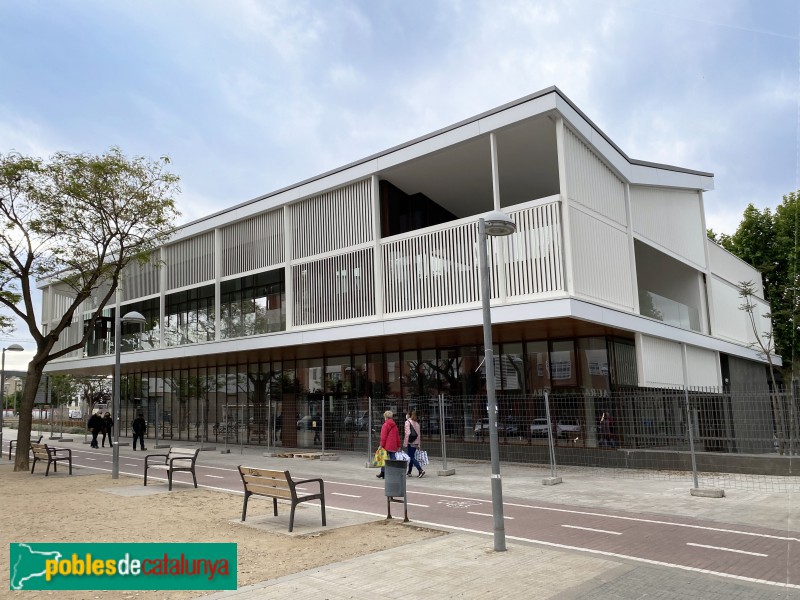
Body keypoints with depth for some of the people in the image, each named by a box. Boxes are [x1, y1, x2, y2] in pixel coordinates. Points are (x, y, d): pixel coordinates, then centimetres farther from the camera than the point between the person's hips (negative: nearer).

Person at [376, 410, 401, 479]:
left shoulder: (385, 425, -9)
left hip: (387, 446, -6)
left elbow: (383, 437, -13)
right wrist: (398, 446, 20)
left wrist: (381, 445, -9)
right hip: (393, 446, 6)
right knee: (393, 459, 6)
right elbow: (397, 436, 14)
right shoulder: (394, 425, 11)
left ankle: (383, 473, 8)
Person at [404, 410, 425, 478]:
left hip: (410, 442, -7)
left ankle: (420, 470, -18)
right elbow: (419, 434, 13)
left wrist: (405, 443, -12)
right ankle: (409, 472, 23)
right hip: (415, 442, 7)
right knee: (412, 456, 15)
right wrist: (418, 444, 17)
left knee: (412, 457, -6)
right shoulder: (416, 422, 13)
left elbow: (407, 433, -15)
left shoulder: (408, 422, -7)